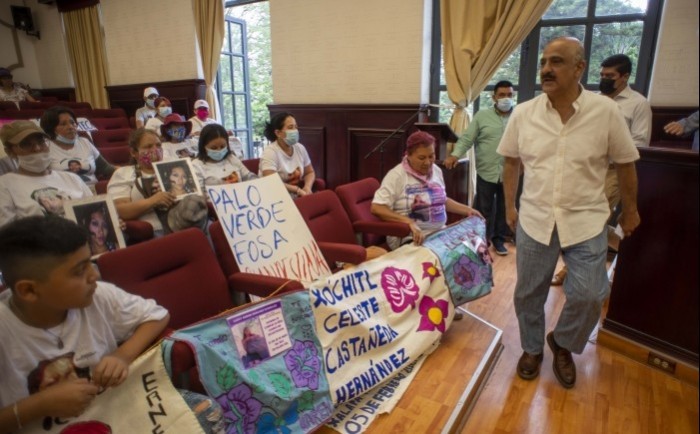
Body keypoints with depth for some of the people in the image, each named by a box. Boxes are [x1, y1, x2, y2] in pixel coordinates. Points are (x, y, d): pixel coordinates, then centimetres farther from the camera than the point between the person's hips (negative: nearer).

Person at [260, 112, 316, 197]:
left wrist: (307, 187, -6)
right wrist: (297, 190, -21)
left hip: (295, 197, 6)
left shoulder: (300, 148, 5)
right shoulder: (270, 152, -13)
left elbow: (309, 172, 15)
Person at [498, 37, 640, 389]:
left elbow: (625, 164, 2)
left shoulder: (606, 111, -8)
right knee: (528, 293, 11)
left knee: (588, 296, -2)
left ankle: (563, 345, 29)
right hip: (534, 220, 2)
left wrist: (630, 211, 9)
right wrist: (510, 207, 9)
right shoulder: (522, 113, -3)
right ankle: (532, 349, 36)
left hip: (586, 221, -1)